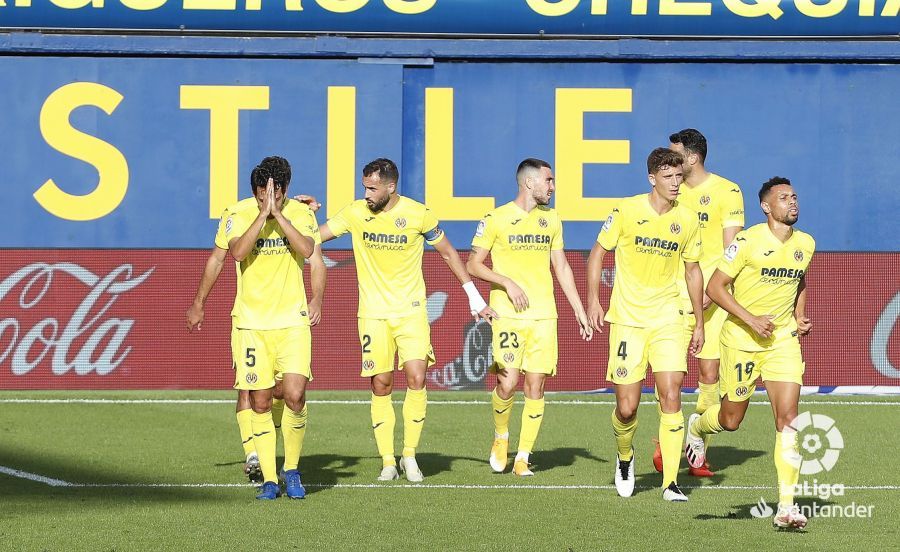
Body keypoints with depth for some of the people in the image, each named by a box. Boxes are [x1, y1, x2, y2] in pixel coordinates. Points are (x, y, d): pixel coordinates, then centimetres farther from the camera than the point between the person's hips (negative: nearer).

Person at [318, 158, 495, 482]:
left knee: (416, 379, -13)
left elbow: (448, 253, 7)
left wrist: (475, 297, 8)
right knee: (381, 386, -1)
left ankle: (410, 455, 2)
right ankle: (387, 462, 7)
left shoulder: (418, 215, -6)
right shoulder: (355, 213, -1)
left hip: (411, 310, -1)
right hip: (373, 314, 2)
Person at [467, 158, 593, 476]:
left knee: (535, 386, -1)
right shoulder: (496, 220, -2)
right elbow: (473, 265, 0)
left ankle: (522, 458, 5)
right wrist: (508, 283, -13)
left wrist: (579, 310, 15)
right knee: (508, 383, -12)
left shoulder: (551, 218, 13)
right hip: (508, 315, -4)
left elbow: (561, 267, 19)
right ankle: (501, 437, 16)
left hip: (544, 315, 4)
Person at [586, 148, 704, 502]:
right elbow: (598, 253, 5)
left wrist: (699, 323, 14)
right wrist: (593, 300, -4)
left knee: (671, 396, -12)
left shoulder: (687, 220, 2)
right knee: (627, 407, -2)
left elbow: (693, 270, 14)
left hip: (668, 320, 2)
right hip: (627, 319, -2)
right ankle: (624, 456, 30)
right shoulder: (627, 211, -6)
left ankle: (671, 482, -9)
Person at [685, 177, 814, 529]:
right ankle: (697, 427, 47)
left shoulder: (805, 244, 4)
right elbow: (714, 287, -12)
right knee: (731, 420, 9)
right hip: (741, 338, -3)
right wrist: (751, 319, -20)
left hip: (783, 341, 3)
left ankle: (786, 506, -11)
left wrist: (799, 317, 8)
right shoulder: (749, 241, -14)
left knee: (788, 418, -11)